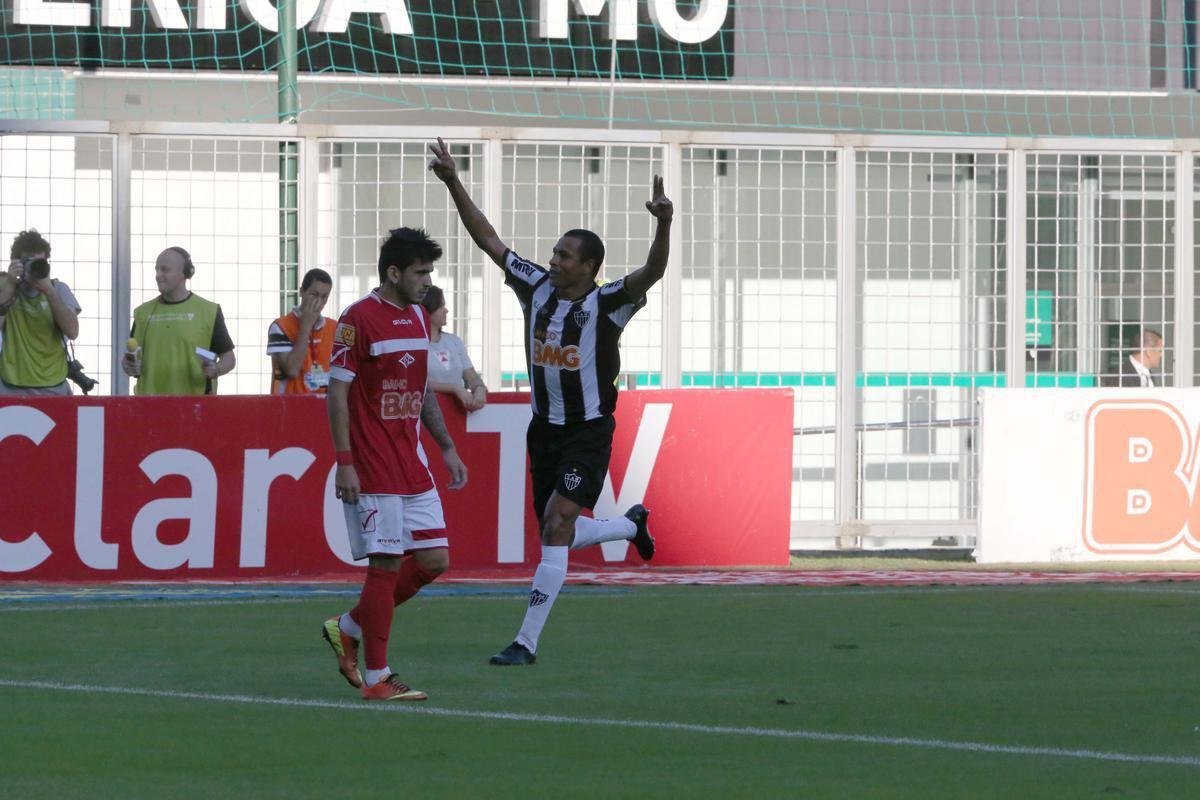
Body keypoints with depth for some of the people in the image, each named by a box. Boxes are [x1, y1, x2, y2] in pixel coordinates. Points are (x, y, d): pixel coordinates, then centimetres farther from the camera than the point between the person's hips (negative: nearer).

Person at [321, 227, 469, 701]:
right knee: (386, 565, -7)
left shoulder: (419, 318, 14)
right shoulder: (358, 319, -11)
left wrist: (447, 447, 18)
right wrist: (344, 462, -17)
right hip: (373, 467, -8)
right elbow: (338, 391, -12)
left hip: (413, 463, 8)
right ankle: (376, 677, 1)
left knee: (433, 560, 4)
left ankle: (348, 628, 20)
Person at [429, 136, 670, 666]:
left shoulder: (607, 304, -14)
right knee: (556, 534, 16)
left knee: (558, 526, -16)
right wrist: (453, 184, -1)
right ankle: (631, 525, 46)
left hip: (589, 432, -6)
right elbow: (488, 239, 5)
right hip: (544, 428, 6)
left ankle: (527, 641, -14)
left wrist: (664, 224, -48)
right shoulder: (537, 288, 1)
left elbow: (652, 272, -30)